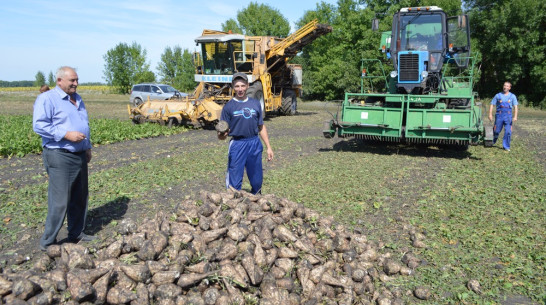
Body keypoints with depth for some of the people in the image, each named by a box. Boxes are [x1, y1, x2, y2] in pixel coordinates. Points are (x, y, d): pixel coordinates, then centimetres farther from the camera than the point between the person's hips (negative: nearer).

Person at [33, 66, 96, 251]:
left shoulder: (77, 99, 17)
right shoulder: (46, 99, -7)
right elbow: (39, 125, -17)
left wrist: (87, 147, 18)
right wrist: (66, 134, -22)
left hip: (79, 156, 8)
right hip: (59, 156, -8)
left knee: (80, 198, 13)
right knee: (60, 201, -7)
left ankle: (76, 234, 26)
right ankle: (47, 242, 7)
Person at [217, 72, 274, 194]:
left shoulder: (255, 103, 9)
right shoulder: (229, 106, -1)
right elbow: (222, 135, -3)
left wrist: (268, 147, 12)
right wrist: (222, 135, -27)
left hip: (255, 144, 3)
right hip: (237, 144, -3)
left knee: (257, 181, 11)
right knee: (235, 183, -1)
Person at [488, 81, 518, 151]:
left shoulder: (512, 96, 6)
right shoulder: (498, 95, 6)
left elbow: (515, 107, 0)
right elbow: (492, 105, 7)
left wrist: (515, 116, -12)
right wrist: (490, 114, -3)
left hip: (508, 116, 0)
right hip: (499, 115, 0)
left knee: (508, 132, -5)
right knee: (497, 130, 4)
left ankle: (506, 146, 5)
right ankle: (493, 142, 30)